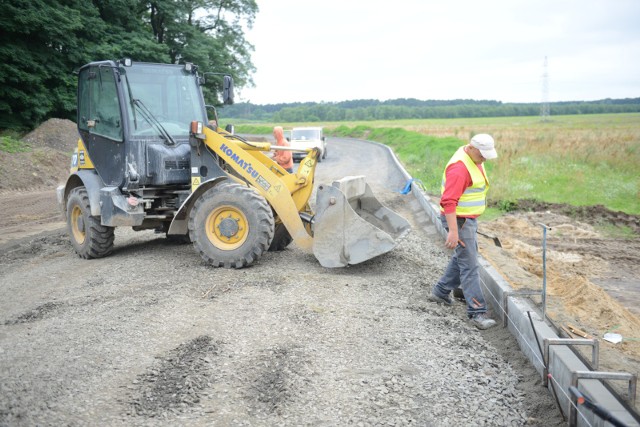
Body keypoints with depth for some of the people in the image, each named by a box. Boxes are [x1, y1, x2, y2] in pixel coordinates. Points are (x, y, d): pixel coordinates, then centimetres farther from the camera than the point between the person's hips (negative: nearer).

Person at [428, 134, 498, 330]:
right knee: (469, 266, -8)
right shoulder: (459, 168, -25)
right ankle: (477, 313, -5)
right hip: (458, 221, -10)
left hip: (468, 219, 10)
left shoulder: (474, 160, 7)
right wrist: (453, 231, -31)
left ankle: (440, 291, 37)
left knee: (461, 257, 23)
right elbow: (448, 201, -29)